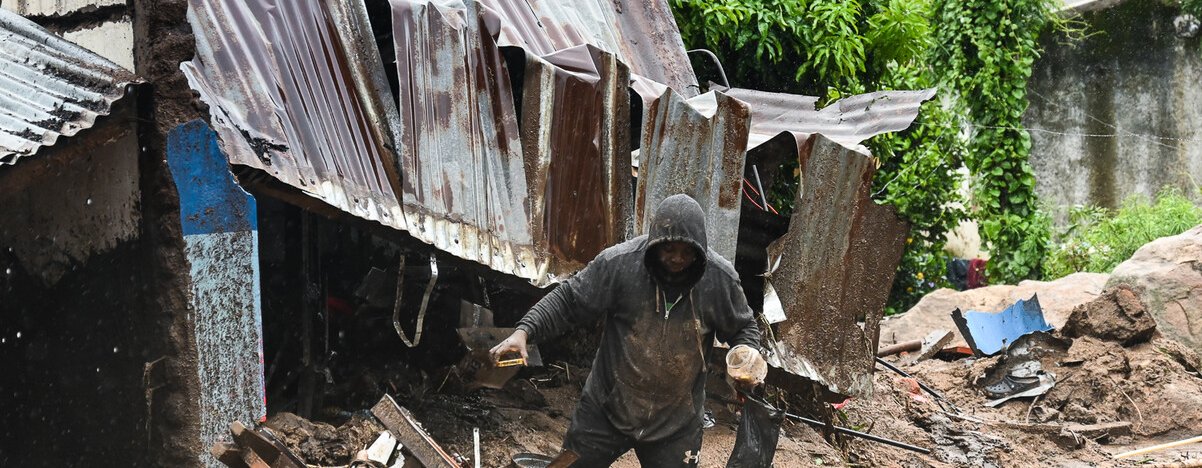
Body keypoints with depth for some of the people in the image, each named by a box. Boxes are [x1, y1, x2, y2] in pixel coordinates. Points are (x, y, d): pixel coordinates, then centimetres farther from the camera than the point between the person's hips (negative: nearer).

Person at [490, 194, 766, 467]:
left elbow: (742, 326, 6)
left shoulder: (720, 279, -12)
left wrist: (746, 348, -15)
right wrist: (524, 331, -22)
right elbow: (568, 301, -10)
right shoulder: (618, 263, -18)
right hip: (606, 408, 0)